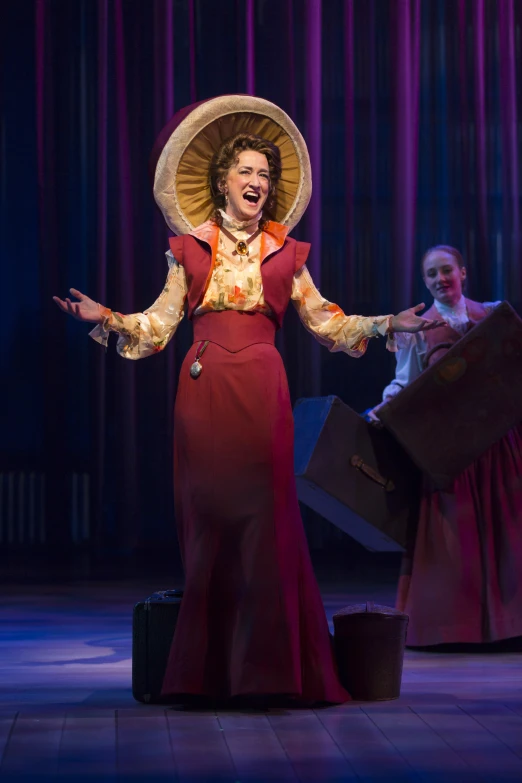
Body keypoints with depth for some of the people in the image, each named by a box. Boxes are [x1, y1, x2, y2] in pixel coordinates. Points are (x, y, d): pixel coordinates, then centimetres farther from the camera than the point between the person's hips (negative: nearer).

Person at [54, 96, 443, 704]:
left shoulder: (285, 253, 11)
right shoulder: (189, 249, 10)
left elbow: (326, 322, 15)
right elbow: (157, 324, 10)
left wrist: (389, 324, 6)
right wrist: (104, 317, -3)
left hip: (260, 390, 0)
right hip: (204, 386, 0)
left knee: (262, 516, -4)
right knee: (207, 517, 0)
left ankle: (265, 668, 2)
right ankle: (209, 670, 6)